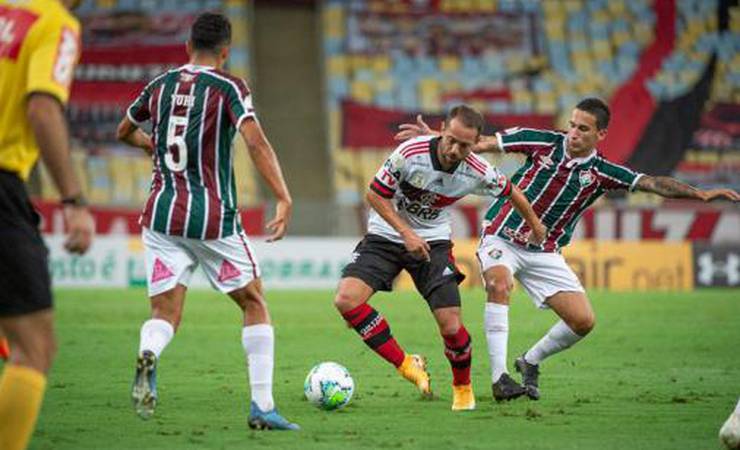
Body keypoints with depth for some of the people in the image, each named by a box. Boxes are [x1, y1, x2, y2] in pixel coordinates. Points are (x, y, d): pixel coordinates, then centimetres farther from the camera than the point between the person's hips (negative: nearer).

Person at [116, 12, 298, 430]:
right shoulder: (229, 87, -5)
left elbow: (125, 132, 26)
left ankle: (147, 356, -33)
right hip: (214, 218, -3)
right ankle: (263, 407, 7)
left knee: (165, 313, 4)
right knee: (255, 303, 13)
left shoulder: (160, 85, 9)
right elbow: (256, 143, -20)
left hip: (162, 215, 3)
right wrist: (284, 200, -24)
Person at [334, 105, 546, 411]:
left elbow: (511, 193, 6)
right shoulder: (410, 153, -24)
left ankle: (463, 387, 18)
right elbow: (375, 194, -12)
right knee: (346, 300, -23)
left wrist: (535, 225, 21)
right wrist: (406, 233, -21)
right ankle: (406, 366, -10)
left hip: (433, 241, 1)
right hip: (387, 234, 0)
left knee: (451, 326, -13)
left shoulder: (478, 173, -16)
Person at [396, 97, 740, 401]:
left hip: (545, 252, 3)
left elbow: (654, 184, -13)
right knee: (499, 284, -33)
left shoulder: (602, 173, -5)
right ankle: (499, 377, -33)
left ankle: (530, 361, 21)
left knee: (583, 321, -6)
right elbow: (480, 144, -5)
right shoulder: (544, 142, -9)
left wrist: (701, 194, -26)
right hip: (502, 236, -3)